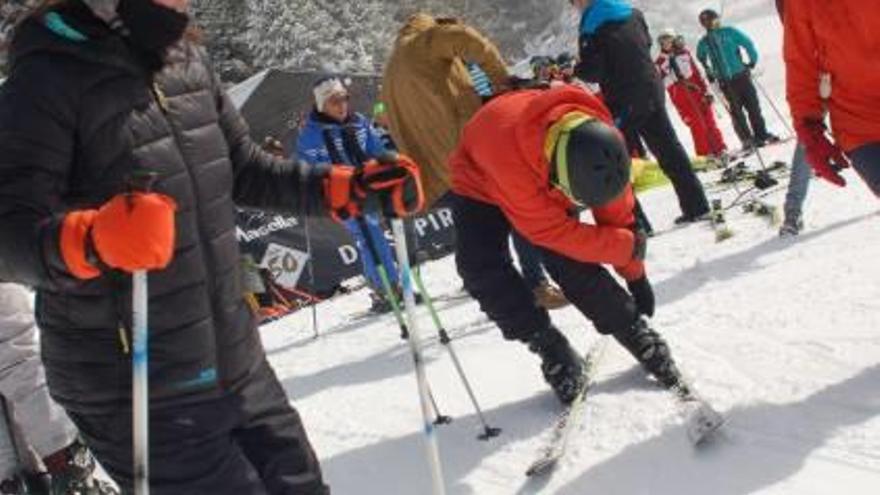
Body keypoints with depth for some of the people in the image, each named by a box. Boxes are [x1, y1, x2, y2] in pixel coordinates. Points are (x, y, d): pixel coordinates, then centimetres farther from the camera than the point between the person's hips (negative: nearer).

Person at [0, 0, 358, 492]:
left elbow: (246, 169, 15)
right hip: (136, 395, -7)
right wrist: (90, 240, -42)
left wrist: (344, 189, 4)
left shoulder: (189, 60, 5)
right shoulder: (49, 78, -16)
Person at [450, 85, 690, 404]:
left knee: (570, 262, -16)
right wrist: (628, 246, -30)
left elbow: (615, 210, -13)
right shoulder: (509, 150, -46)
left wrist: (635, 273, -4)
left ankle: (638, 333, 0)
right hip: (482, 186, -3)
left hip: (543, 182, 3)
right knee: (481, 269, -22)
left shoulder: (599, 139, -30)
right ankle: (551, 350, -11)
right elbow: (549, 230, -35)